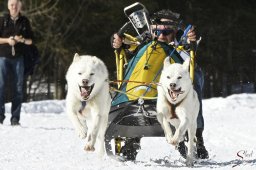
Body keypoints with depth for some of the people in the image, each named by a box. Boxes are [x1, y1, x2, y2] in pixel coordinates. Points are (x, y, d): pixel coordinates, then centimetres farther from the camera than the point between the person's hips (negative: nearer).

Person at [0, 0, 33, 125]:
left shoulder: (24, 21, 8)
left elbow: (30, 41, 10)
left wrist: (22, 40, -10)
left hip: (18, 58, 2)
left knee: (18, 87, 0)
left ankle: (15, 118, 2)